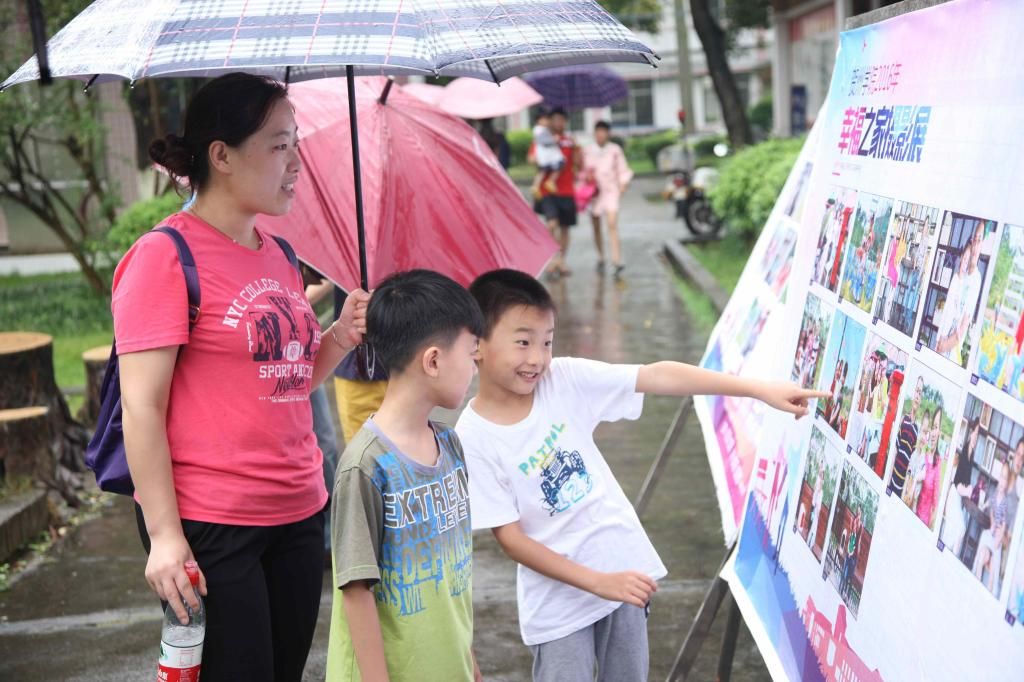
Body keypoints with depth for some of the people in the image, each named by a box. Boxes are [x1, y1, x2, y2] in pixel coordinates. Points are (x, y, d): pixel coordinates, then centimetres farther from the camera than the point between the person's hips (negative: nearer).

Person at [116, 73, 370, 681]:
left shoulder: (278, 255, 12)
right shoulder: (165, 256, -10)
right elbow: (142, 407, -13)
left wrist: (338, 340, 1)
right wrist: (164, 535, -17)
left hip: (298, 515, 7)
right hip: (209, 526, -7)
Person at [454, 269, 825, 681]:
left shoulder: (566, 380, -9)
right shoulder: (473, 440, -18)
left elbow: (660, 377, -12)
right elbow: (511, 538, -15)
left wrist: (762, 390, -16)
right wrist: (598, 582, -19)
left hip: (625, 569, 4)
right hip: (560, 599, -4)